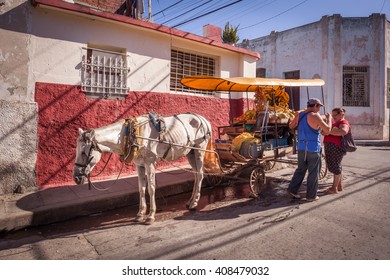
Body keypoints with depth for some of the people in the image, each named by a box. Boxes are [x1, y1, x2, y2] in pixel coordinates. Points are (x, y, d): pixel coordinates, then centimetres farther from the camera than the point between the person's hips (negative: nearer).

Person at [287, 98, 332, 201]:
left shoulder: (299, 115, 5)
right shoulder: (315, 116, -14)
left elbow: (291, 126, 19)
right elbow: (327, 130, -12)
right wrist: (329, 118, 3)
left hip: (301, 147, 6)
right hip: (313, 148, -6)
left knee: (301, 169, 18)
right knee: (313, 172, 7)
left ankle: (292, 190, 16)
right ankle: (311, 195, 14)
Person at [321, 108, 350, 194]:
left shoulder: (344, 123, -10)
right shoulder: (336, 123, 21)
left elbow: (343, 131, -31)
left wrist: (329, 132, -26)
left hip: (336, 147, -10)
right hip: (331, 147, 10)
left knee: (335, 167, -3)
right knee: (337, 166, 14)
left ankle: (334, 188, 5)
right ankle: (339, 186, 23)